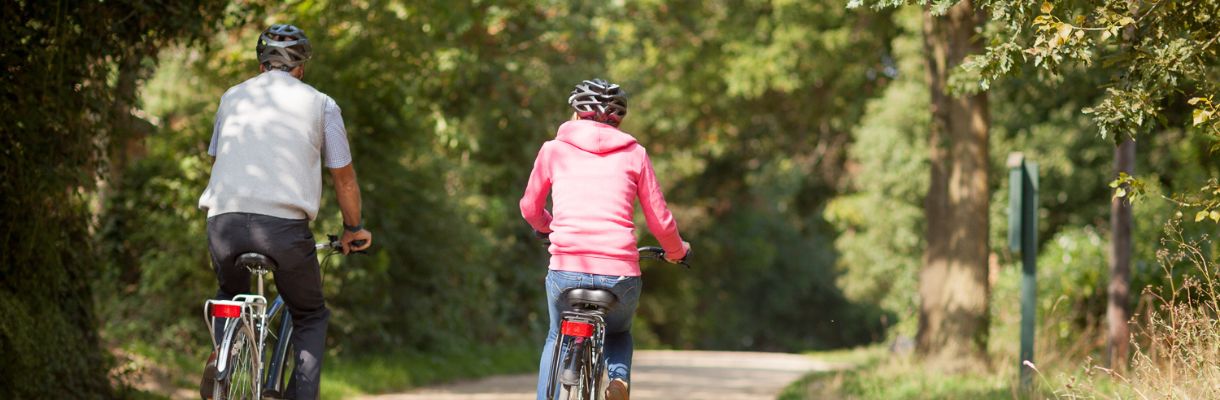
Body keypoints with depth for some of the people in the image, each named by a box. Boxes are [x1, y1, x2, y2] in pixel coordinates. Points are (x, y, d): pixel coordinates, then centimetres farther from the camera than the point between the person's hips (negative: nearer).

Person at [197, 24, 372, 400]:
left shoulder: (233, 97, 21)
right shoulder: (321, 104, 13)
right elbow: (344, 176, 17)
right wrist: (353, 229, 33)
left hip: (224, 220, 2)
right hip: (285, 224, -2)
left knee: (230, 294, 31)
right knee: (311, 315, 18)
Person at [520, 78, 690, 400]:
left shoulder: (554, 149, 10)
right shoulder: (634, 155, 10)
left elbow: (530, 209, 21)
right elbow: (660, 222, 11)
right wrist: (677, 251, 32)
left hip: (566, 272, 0)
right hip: (621, 274, 0)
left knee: (558, 338, 30)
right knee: (619, 334, 31)